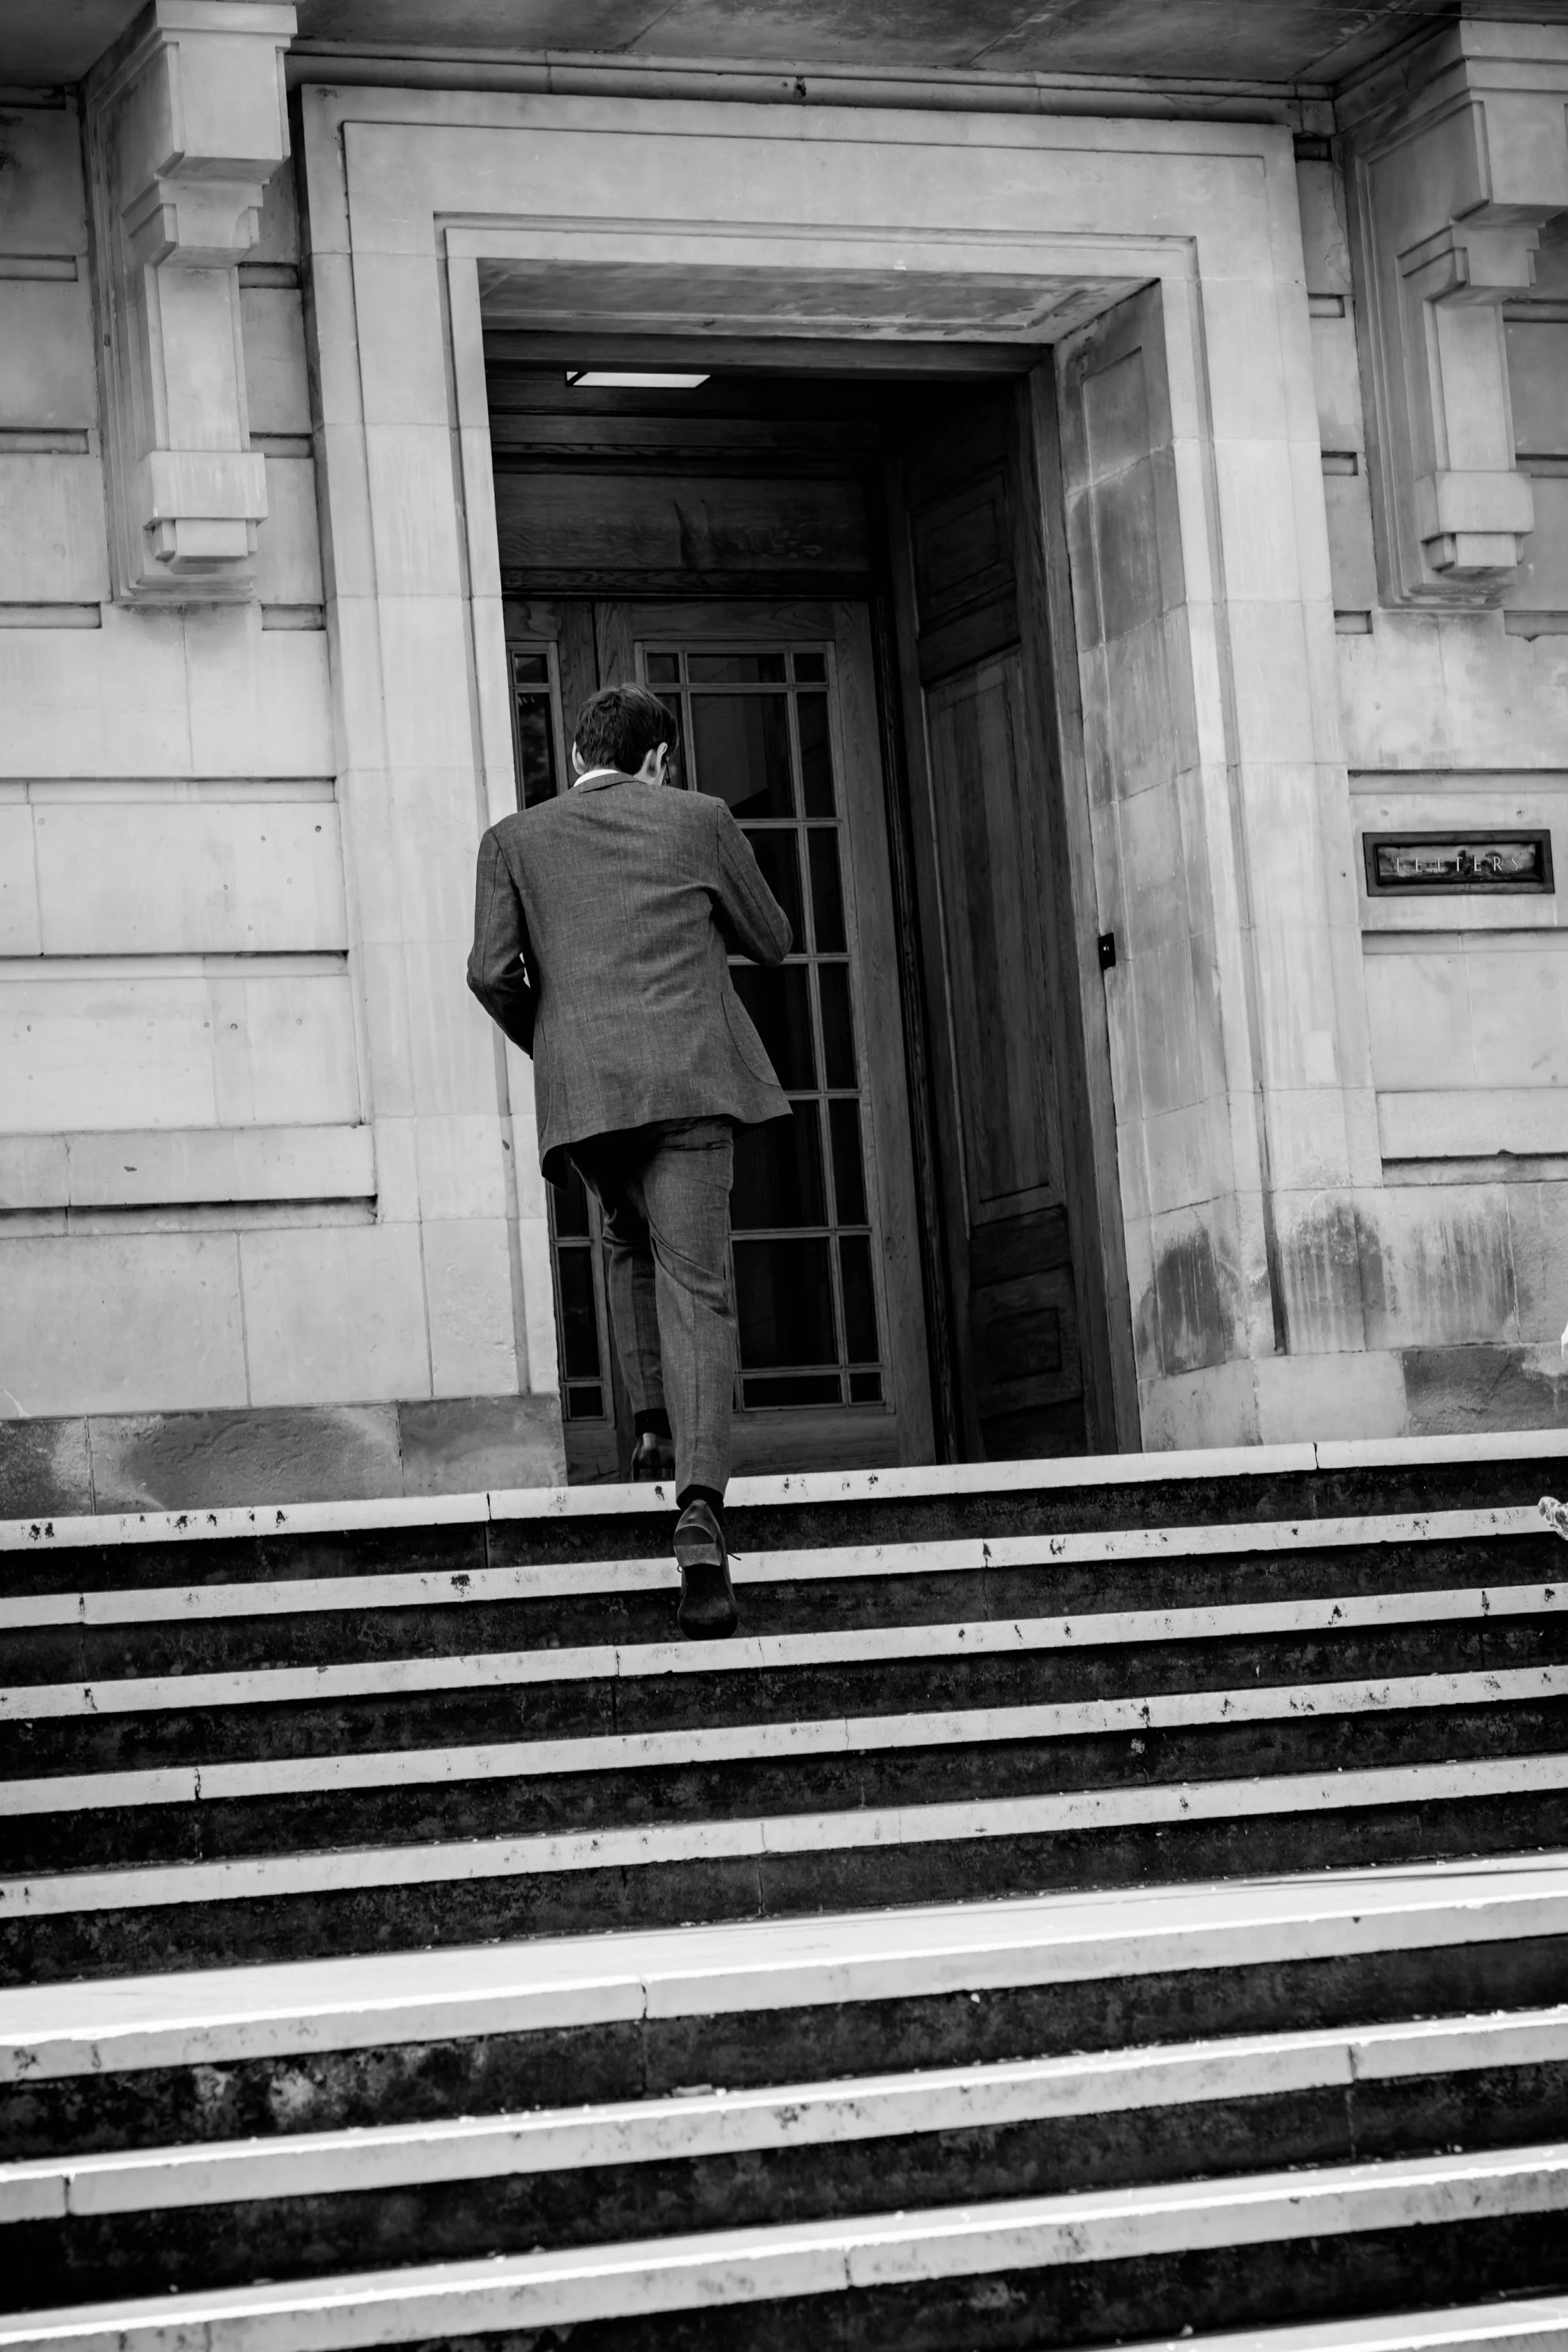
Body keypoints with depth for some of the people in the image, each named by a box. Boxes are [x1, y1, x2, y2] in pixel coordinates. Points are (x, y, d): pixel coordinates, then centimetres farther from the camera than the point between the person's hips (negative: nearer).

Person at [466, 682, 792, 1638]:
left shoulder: (516, 841, 12)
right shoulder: (698, 820, 10)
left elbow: (493, 971, 1)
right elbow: (771, 941, 18)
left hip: (580, 1090, 2)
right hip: (689, 1077, -2)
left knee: (632, 1246, 29)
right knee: (696, 1283, -7)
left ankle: (656, 1427, 17)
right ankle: (700, 1500, -22)